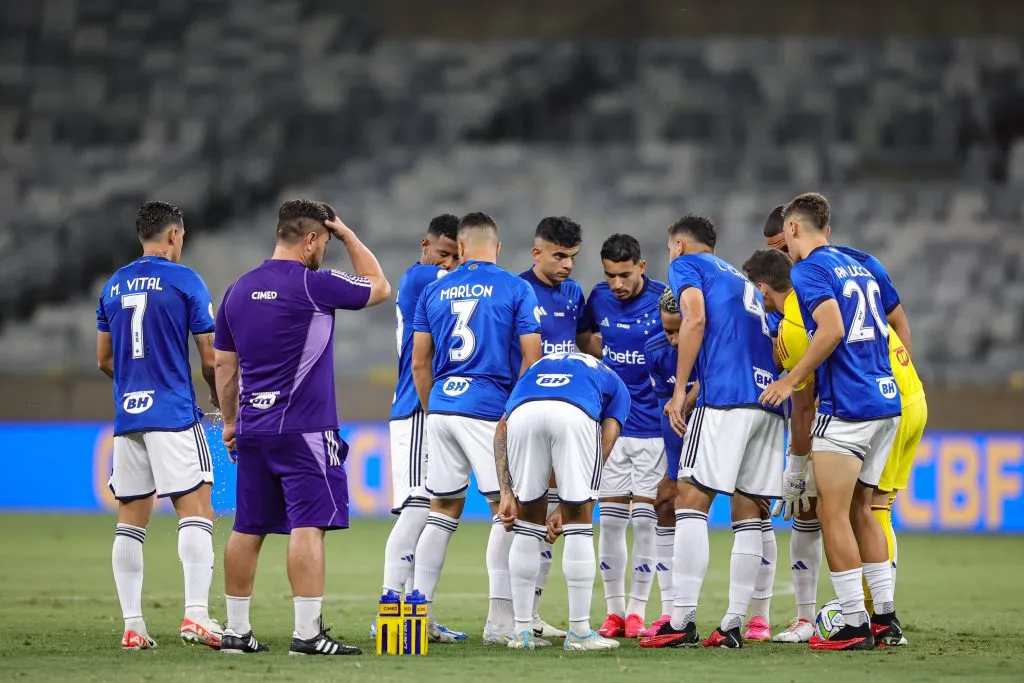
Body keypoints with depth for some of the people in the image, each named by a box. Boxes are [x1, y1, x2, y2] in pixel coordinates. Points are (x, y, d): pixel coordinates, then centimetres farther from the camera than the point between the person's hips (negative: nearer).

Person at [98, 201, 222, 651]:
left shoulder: (113, 286, 12)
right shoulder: (184, 280, -3)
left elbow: (103, 360, 18)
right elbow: (211, 359, -3)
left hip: (127, 416, 5)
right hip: (174, 416, -5)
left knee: (131, 521, 7)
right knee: (196, 512, -7)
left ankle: (132, 625, 5)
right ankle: (196, 614, -19)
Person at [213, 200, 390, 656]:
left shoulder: (239, 290, 10)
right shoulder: (312, 285, -10)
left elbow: (223, 363, 16)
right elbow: (378, 287, 5)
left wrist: (230, 421, 25)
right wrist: (347, 235, 13)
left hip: (252, 428, 7)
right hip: (303, 429, -7)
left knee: (248, 529, 11)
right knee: (309, 525, -8)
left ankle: (236, 631, 14)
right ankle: (307, 633, -14)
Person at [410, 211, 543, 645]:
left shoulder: (434, 291, 10)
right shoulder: (516, 289, -1)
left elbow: (419, 363, 11)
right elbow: (532, 357, -5)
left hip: (441, 407, 5)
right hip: (489, 409, -5)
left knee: (444, 509, 13)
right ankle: (500, 622, -4)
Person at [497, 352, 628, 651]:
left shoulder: (537, 367, 42)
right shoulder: (615, 386, 36)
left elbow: (502, 428, 25)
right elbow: (606, 439, 17)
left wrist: (506, 493, 18)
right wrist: (568, 504, 15)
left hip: (523, 413, 2)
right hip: (573, 414, -2)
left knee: (528, 524, 17)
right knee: (578, 522, 11)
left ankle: (522, 630, 19)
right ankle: (579, 632, 12)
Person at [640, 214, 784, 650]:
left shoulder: (686, 264, 10)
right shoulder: (742, 280, 31)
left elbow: (695, 320, -7)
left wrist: (680, 391, -4)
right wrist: (693, 394, 32)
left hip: (726, 395, -7)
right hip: (769, 395, 7)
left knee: (691, 501, -7)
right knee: (748, 514, 6)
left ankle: (682, 620, -14)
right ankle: (734, 623, 3)